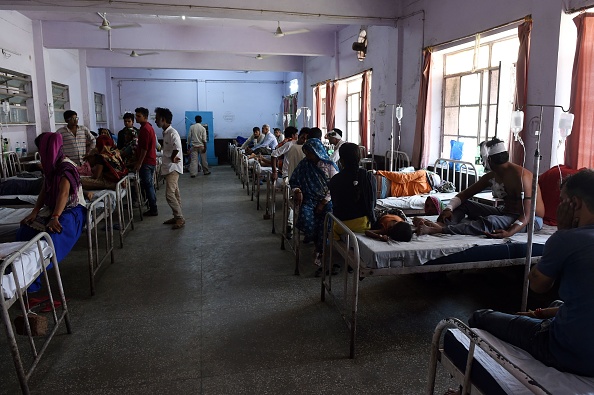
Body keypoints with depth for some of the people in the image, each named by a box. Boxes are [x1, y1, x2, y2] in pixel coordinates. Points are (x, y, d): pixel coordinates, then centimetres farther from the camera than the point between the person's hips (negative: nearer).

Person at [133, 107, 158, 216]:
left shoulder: (144, 129, -16)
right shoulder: (149, 127, 16)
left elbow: (144, 148, -20)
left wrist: (139, 163, -18)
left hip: (146, 162, -10)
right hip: (151, 161, 10)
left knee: (147, 185, -5)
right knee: (149, 185, 14)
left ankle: (153, 210, -1)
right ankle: (153, 208, 19)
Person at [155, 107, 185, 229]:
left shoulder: (172, 133, -17)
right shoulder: (165, 133, 14)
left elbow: (177, 147, -32)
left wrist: (172, 159, -18)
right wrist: (171, 158, 4)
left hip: (173, 168, -10)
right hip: (169, 167, 10)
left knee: (169, 194, -12)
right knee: (175, 194, 13)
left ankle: (180, 218, -5)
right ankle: (177, 217, 19)